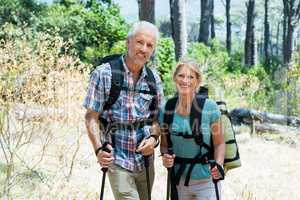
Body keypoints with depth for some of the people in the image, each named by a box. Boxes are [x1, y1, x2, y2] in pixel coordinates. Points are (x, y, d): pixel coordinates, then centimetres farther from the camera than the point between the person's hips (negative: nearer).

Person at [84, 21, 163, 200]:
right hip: (117, 160, -5)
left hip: (146, 160, 5)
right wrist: (99, 149, -22)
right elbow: (92, 117, -8)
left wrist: (154, 138, -9)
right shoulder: (104, 74, -9)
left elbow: (157, 117, 11)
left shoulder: (154, 78, 4)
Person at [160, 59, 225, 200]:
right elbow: (164, 143, 9)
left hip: (205, 181, -3)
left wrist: (218, 165, -18)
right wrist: (165, 157, -11)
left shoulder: (209, 107, -9)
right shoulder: (167, 109, -2)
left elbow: (219, 143, -2)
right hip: (178, 181, 3)